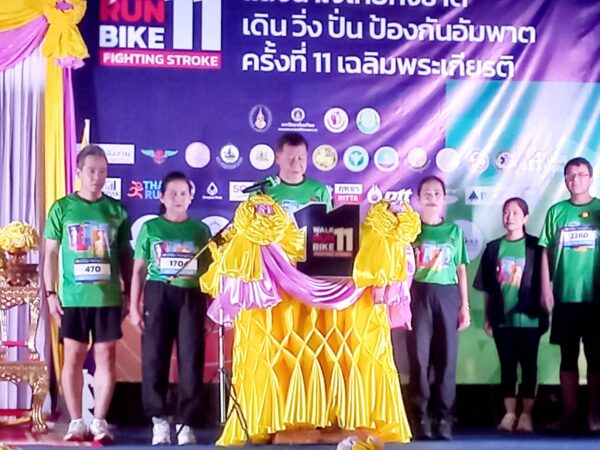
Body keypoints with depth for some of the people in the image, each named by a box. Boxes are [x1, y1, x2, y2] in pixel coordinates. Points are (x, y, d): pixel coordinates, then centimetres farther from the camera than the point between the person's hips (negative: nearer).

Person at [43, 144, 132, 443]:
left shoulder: (117, 210, 5)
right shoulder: (61, 208, 2)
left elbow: (125, 255, 9)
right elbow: (50, 254, 4)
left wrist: (128, 293, 6)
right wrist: (50, 293, -1)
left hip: (108, 297, 1)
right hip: (72, 297, -1)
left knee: (106, 357, 3)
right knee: (73, 358, 4)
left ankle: (99, 421, 12)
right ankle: (76, 422, 14)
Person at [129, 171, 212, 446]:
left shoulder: (201, 229, 10)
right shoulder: (150, 228, 8)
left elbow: (209, 271, 10)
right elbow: (138, 270, 8)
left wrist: (211, 306, 4)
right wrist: (134, 305, 2)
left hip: (191, 297, 1)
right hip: (158, 295, 0)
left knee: (191, 361, -1)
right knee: (154, 358, -1)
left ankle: (185, 423, 7)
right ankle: (159, 420, 9)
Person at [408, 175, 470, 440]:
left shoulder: (454, 231, 12)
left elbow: (461, 270, 13)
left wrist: (465, 305, 8)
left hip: (447, 295, 2)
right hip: (419, 294, -1)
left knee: (447, 357, 1)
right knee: (419, 356, -3)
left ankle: (444, 415, 7)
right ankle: (420, 416, 2)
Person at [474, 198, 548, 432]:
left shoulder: (534, 246, -1)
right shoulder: (493, 248, 6)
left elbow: (542, 281, 0)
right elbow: (486, 288, 8)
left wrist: (542, 311, -5)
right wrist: (487, 317, 7)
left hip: (528, 317, -2)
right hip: (502, 318, 2)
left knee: (528, 364, 4)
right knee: (507, 365, 7)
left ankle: (526, 414, 12)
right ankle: (509, 413, 15)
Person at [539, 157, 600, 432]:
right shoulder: (556, 211, 6)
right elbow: (546, 252, 6)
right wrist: (545, 289, 1)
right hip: (565, 296, 1)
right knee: (568, 356, 7)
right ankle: (568, 413, 14)